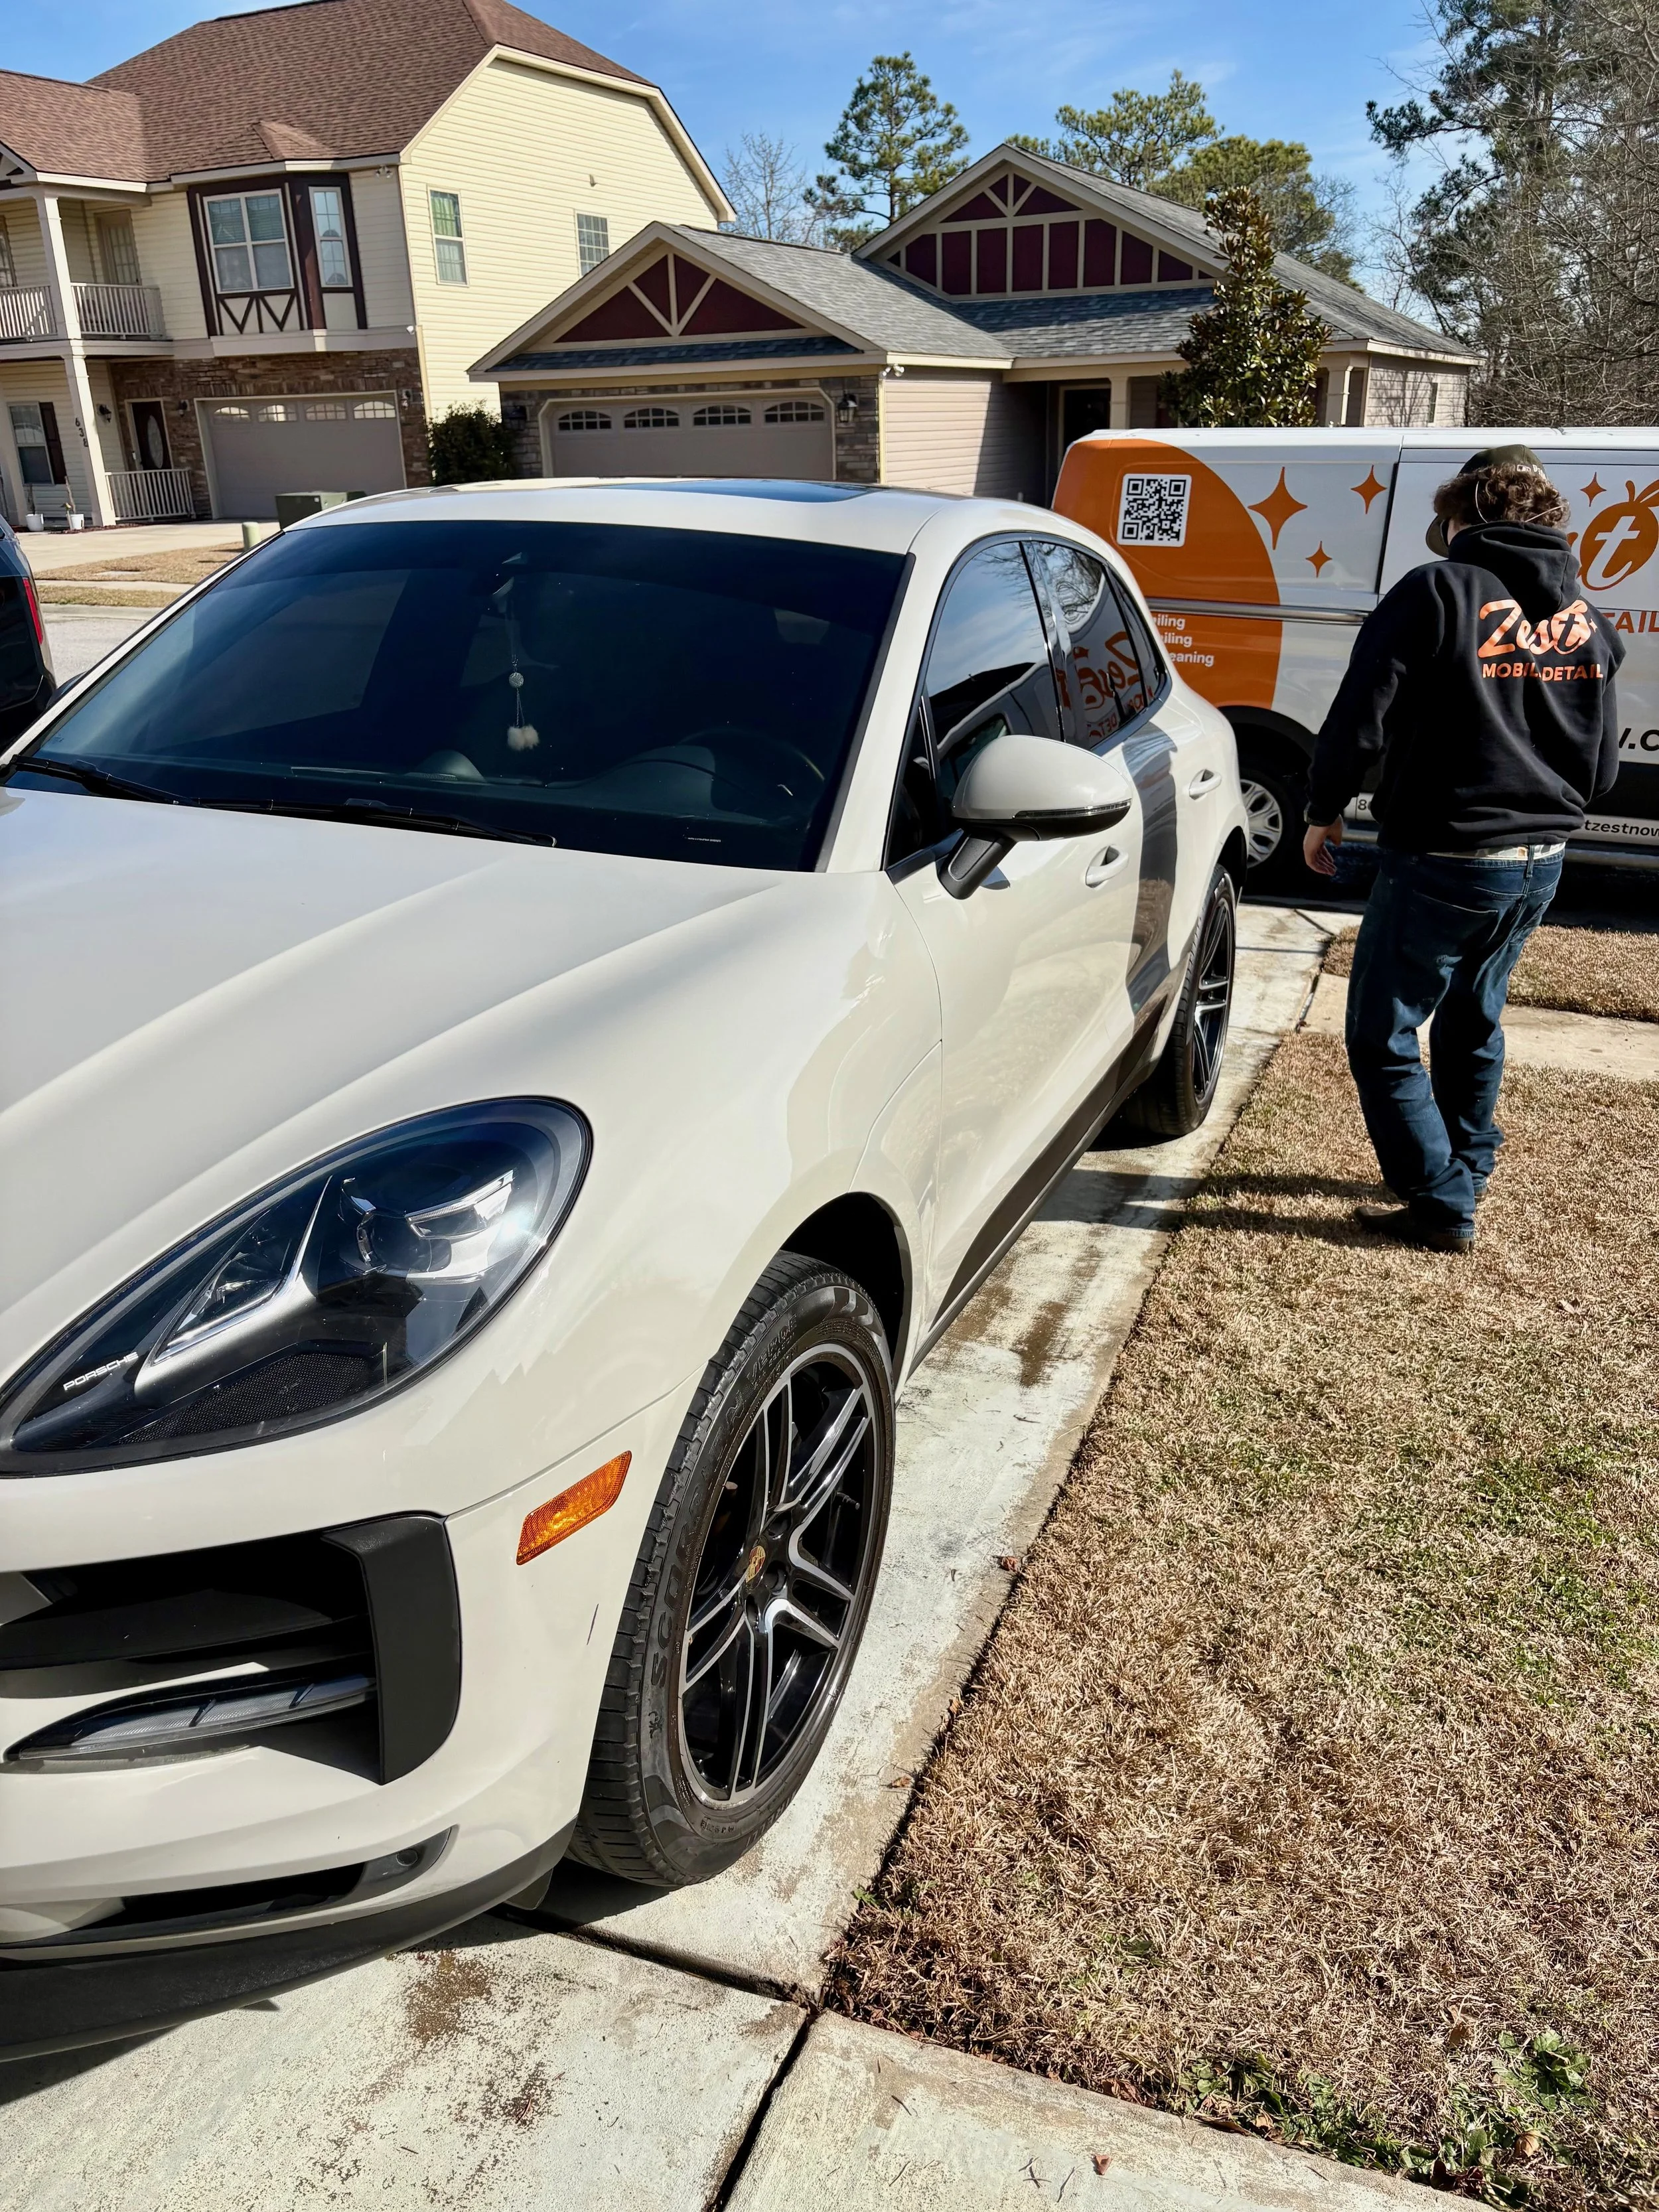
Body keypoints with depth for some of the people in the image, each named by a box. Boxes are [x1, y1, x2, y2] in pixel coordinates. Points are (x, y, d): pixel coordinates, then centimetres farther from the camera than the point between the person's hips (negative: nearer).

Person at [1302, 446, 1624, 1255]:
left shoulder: (1438, 594, -12)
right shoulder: (1585, 618, 9)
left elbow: (1360, 723, -15)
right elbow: (1602, 762, 16)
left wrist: (1323, 813, 0)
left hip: (1442, 861, -7)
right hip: (1540, 863, 8)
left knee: (1383, 1037, 4)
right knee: (1473, 1022, 24)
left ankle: (1444, 1204, 6)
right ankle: (1466, 1169, 39)